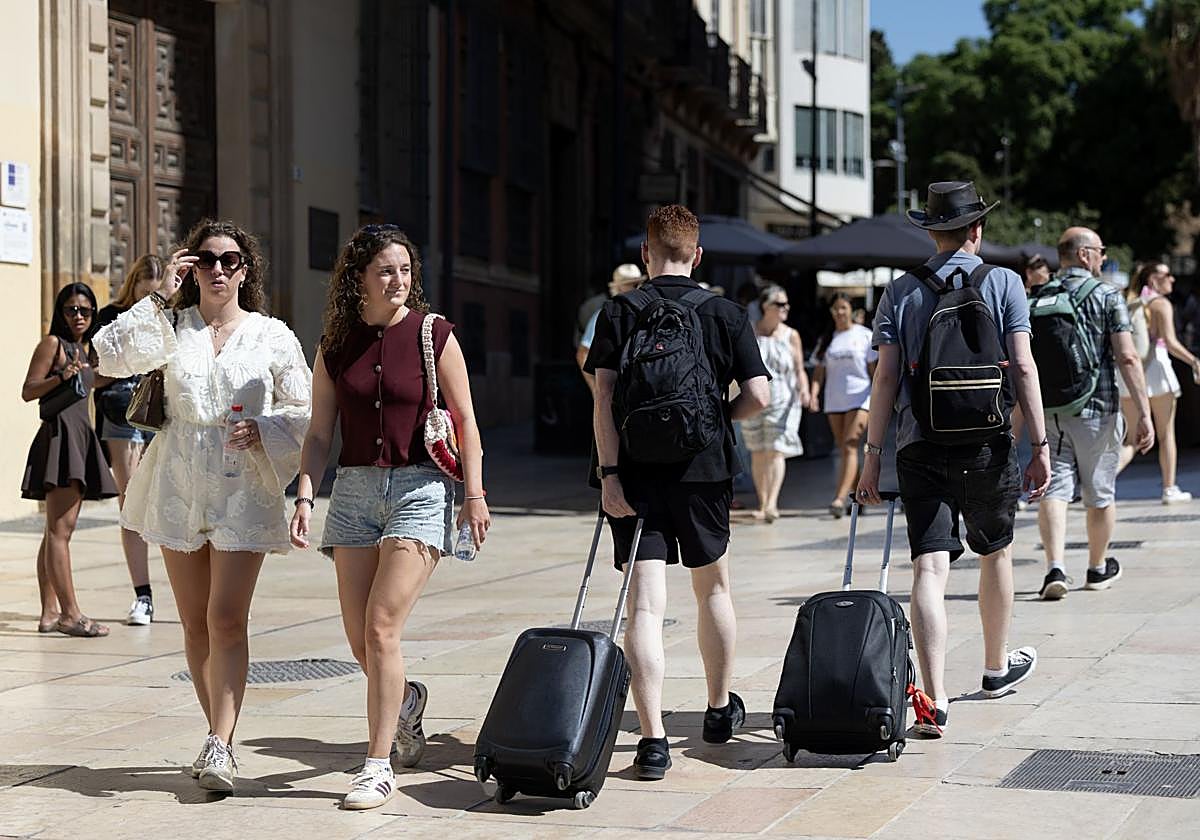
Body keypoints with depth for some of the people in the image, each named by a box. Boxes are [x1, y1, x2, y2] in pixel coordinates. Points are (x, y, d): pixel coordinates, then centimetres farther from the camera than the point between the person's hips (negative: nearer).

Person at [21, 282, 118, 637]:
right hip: (59, 434, -9)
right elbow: (28, 391, -9)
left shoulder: (86, 348, 19)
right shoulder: (52, 343, -4)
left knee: (57, 530, 9)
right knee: (60, 529, -12)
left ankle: (50, 613, 12)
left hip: (81, 434, 9)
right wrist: (61, 377, -22)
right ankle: (70, 613, -16)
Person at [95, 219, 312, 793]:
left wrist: (264, 429, -12)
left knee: (227, 620, -13)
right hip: (178, 487, 3)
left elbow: (308, 410, 6)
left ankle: (220, 745, -14)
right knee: (195, 624, 7)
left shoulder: (271, 335, 5)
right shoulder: (172, 328, 8)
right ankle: (219, 734, 19)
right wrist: (159, 299, -9)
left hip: (243, 490, -2)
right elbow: (111, 357, -8)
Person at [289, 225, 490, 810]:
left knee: (381, 628, -13)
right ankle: (404, 701, 39)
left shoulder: (434, 334, -3)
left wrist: (475, 494, -4)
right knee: (359, 638, 5)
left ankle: (378, 765, -3)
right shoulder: (336, 344, 6)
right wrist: (305, 495, -3)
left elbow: (465, 418, 0)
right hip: (355, 490, 4)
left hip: (420, 488, -4)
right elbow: (320, 431, 8)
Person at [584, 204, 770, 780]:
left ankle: (653, 739, -13)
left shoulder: (618, 313, 0)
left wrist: (609, 473, -9)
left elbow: (604, 397, -8)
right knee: (713, 588, 21)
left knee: (645, 606, -4)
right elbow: (758, 397, -3)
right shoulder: (726, 314, 2)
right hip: (705, 472, 1)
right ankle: (721, 709, 36)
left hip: (637, 475, -1)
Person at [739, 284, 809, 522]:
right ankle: (762, 504, 15)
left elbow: (799, 370, 8)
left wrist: (804, 389, -10)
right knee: (758, 453, 5)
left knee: (776, 451, -12)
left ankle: (772, 504, -18)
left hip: (783, 400, -1)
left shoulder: (791, 336, 5)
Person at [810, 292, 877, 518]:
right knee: (845, 451, 8)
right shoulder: (827, 339, 11)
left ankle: (839, 499, -23)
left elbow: (874, 368, 4)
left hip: (859, 398, -4)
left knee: (850, 448, -15)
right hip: (834, 401, 4)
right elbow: (820, 370, 10)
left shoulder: (864, 335, 3)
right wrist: (814, 393, -6)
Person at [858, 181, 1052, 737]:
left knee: (930, 568, -5)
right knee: (996, 552, 21)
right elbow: (1022, 368, -4)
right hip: (987, 446, 0)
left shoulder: (901, 291, 5)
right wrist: (1040, 446, -2)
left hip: (920, 449, 0)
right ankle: (998, 667, 40)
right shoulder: (1004, 283, 1)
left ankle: (933, 701, -17)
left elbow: (885, 376, 0)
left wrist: (873, 454, 3)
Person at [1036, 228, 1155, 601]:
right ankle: (1098, 569, 29)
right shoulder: (1107, 295, -5)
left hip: (1049, 410, 3)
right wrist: (1144, 413, -11)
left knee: (1054, 489, -1)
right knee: (1100, 493, 13)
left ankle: (1055, 567, -20)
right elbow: (1127, 358, -12)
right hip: (1097, 409, -2)